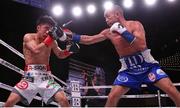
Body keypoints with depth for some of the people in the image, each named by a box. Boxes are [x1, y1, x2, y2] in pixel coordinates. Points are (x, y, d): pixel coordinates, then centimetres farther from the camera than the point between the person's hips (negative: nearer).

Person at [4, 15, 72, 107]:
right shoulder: (28, 37, -1)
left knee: (64, 100, -12)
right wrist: (51, 38, -19)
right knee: (10, 102, -10)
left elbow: (60, 55, 21)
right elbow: (36, 50, -19)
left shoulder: (51, 41, 9)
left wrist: (69, 49, 0)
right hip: (30, 76, -2)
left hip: (46, 76, 3)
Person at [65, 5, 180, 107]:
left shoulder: (135, 24, -12)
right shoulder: (109, 32, 1)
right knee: (112, 97, -9)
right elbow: (89, 40, 6)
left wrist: (123, 31, -27)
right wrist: (71, 36, -1)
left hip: (147, 65, -3)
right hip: (129, 70, 3)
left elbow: (142, 46, -26)